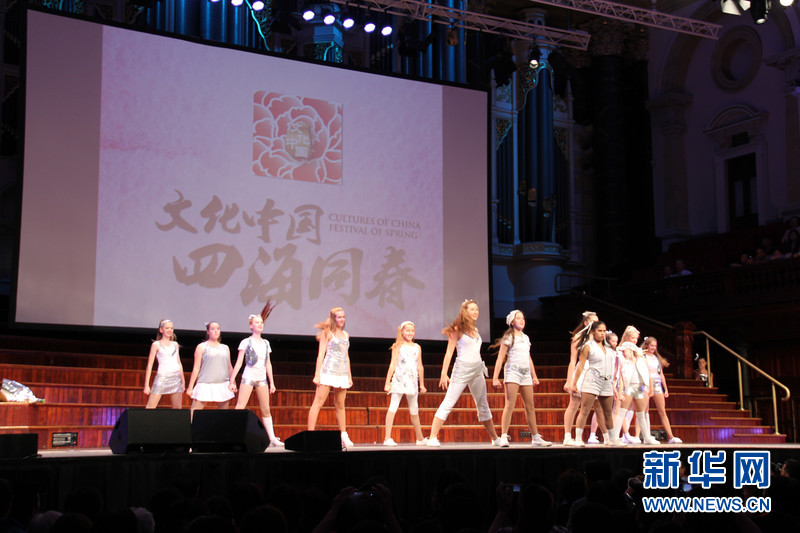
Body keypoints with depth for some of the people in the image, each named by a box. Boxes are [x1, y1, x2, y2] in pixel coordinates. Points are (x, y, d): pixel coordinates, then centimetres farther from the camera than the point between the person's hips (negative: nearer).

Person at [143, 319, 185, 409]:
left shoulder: (175, 344, 14)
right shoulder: (156, 344, 2)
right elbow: (149, 365, 0)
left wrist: (183, 381, 15)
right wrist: (147, 385, -6)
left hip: (176, 378, 5)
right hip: (162, 377, -5)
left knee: (177, 408, 4)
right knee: (150, 408, -11)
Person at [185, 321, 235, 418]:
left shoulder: (225, 348, 16)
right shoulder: (202, 347, 4)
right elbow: (196, 368, 1)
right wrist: (190, 387, -2)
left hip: (223, 385, 4)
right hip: (205, 384, -4)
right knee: (194, 413, -10)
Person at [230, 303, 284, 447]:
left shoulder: (265, 343, 14)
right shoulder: (246, 342, 0)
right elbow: (238, 363, -1)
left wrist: (271, 382, 15)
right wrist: (232, 381, -6)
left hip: (262, 379, 4)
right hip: (248, 377, -4)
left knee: (266, 410, 5)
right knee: (240, 408, -12)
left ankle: (272, 438, 10)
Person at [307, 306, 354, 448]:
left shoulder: (346, 335, 18)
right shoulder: (327, 333, 1)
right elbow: (321, 354, -3)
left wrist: (349, 376, 18)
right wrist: (317, 375, -10)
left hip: (342, 374, 6)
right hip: (328, 371, -6)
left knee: (340, 405, 11)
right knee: (318, 402, -9)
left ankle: (344, 436, 16)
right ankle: (310, 434, -13)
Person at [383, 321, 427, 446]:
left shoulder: (417, 347, 12)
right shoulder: (398, 346, -1)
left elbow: (420, 366, 15)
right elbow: (393, 364, -3)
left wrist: (422, 384, 16)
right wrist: (387, 383, -7)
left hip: (412, 380, 5)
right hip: (399, 379, -5)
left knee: (414, 410, 15)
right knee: (393, 406, -11)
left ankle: (420, 438, 24)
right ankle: (388, 438, -14)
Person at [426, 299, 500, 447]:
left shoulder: (474, 329, 13)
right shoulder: (458, 329, -5)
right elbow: (449, 352, -8)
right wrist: (444, 374, -13)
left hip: (477, 369, 7)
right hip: (462, 369, -7)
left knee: (483, 405, 12)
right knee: (448, 404, -9)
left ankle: (495, 438, 17)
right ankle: (432, 438, -10)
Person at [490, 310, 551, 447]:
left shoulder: (526, 338, 19)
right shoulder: (508, 337, 1)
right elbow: (500, 358, -3)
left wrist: (534, 376, 24)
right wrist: (495, 377, -9)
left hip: (526, 374, 6)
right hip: (513, 371, -6)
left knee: (530, 406, 7)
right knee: (510, 404, -14)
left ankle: (536, 438, 12)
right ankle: (504, 437, -15)